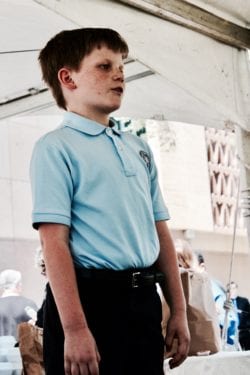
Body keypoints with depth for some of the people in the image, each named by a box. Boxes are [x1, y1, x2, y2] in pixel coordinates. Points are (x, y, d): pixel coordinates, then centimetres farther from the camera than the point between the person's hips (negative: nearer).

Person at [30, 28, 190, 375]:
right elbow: (54, 241, -14)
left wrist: (178, 310, 13)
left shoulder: (139, 148, 17)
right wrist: (75, 329, -20)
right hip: (90, 297, -7)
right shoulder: (56, 147, -5)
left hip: (143, 299, 7)